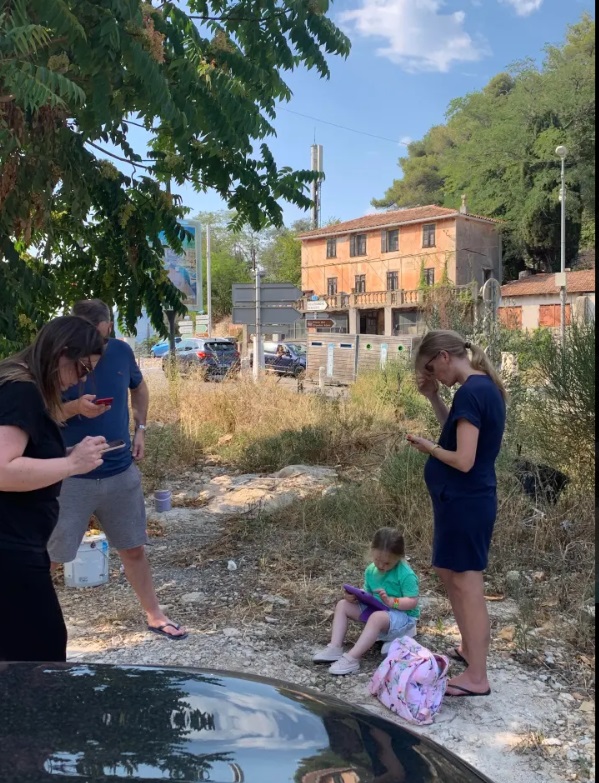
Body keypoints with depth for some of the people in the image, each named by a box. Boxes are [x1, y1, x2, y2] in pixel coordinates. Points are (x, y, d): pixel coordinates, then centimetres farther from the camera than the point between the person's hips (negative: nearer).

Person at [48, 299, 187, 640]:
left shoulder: (121, 351, -2)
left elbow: (139, 387, 18)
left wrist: (140, 429, 7)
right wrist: (74, 408, -29)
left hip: (122, 472, 4)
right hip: (72, 477, -4)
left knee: (134, 548, 17)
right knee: (46, 555, 3)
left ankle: (155, 616, 33)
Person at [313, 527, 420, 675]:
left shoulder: (406, 574, -20)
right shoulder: (371, 570, 0)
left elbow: (412, 602, -20)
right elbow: (368, 594, 8)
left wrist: (390, 601, -33)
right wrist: (355, 596, -13)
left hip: (403, 615, -8)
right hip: (375, 610, 8)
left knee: (377, 617, -40)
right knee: (343, 605, 0)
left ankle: (351, 659, -39)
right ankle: (335, 648, -12)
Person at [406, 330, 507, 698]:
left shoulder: (470, 392, -22)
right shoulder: (484, 386, 8)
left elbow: (463, 460, -25)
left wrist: (429, 447, -9)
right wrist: (433, 397, 8)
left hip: (465, 501, -10)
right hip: (468, 499, 10)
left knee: (468, 585, 1)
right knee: (450, 573, 23)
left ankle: (476, 677, 13)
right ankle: (470, 648, 38)